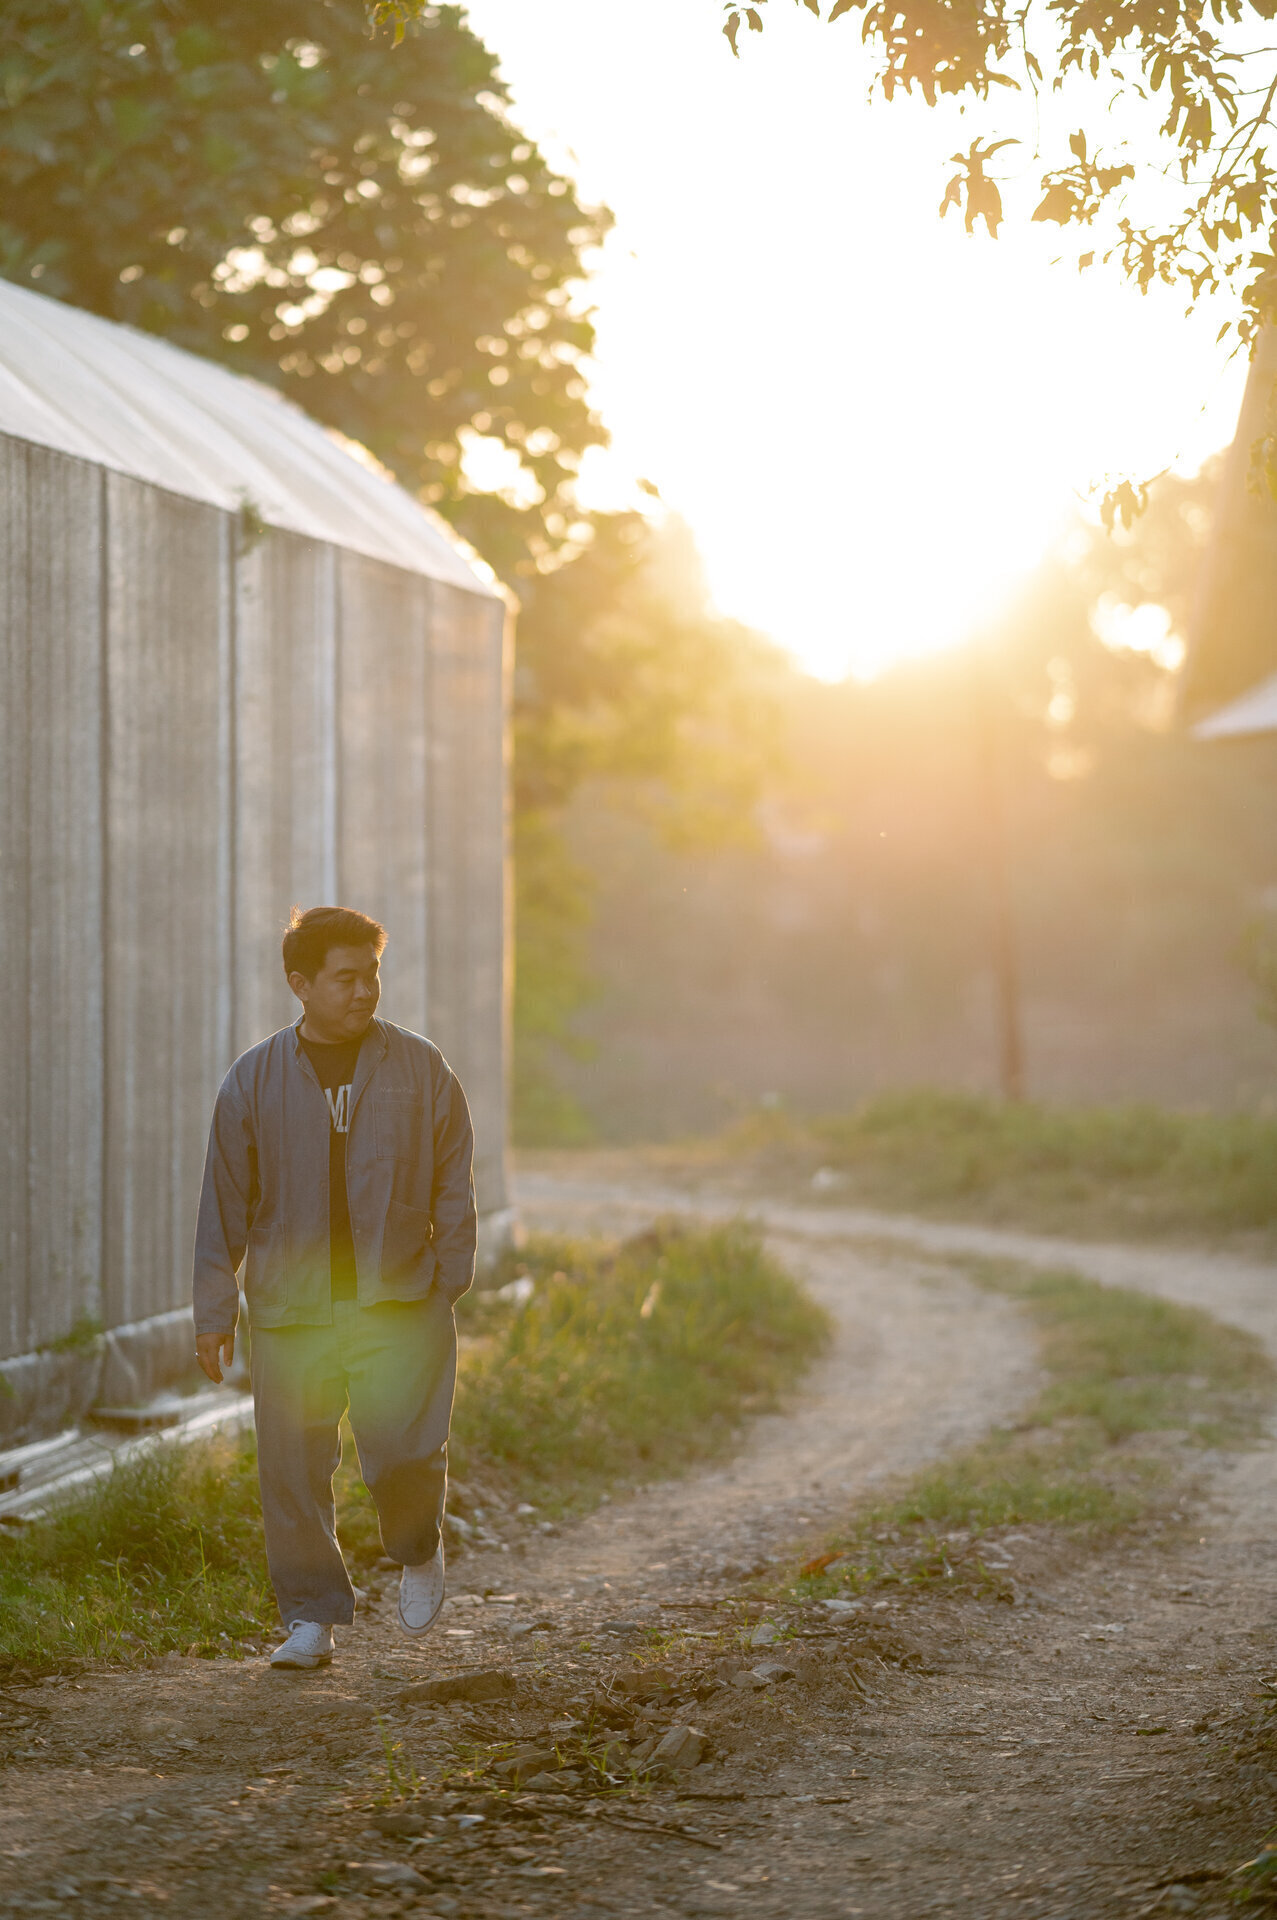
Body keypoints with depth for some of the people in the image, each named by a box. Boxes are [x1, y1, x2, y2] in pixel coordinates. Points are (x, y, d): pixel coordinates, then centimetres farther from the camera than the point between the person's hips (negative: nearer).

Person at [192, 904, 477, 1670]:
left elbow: (455, 1183, 9)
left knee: (403, 1448, -15)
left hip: (399, 1302, -1)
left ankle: (420, 1552, 17)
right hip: (289, 1309, 1)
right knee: (294, 1469, 1)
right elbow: (224, 1201, 8)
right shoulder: (255, 1080, 5)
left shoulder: (421, 1069, 4)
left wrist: (449, 1279, 1)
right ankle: (312, 1619, 14)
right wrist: (215, 1311, 6)